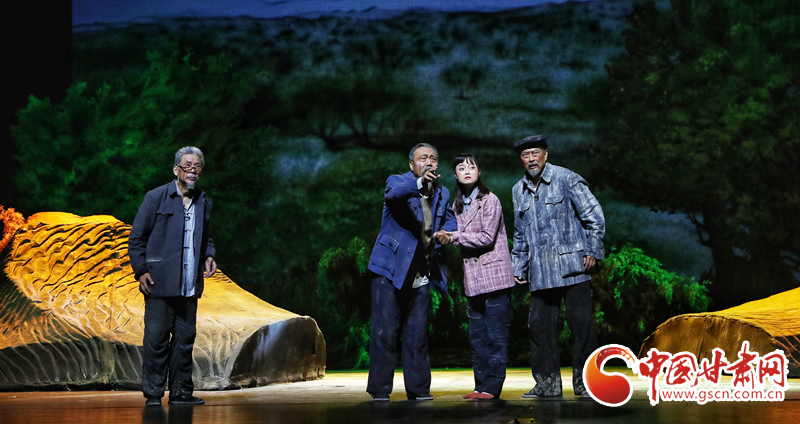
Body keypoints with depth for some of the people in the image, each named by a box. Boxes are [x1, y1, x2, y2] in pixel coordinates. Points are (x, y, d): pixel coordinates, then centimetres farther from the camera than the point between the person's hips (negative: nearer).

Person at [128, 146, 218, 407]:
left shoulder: (204, 203, 13)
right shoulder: (156, 197, 0)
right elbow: (137, 237, 0)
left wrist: (208, 256, 4)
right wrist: (140, 270, -8)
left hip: (190, 286, 5)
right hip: (159, 283, -4)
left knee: (185, 338, 7)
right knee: (156, 338, -3)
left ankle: (181, 392, 15)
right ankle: (153, 394, 5)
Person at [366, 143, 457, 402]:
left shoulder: (442, 194, 15)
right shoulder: (397, 181, -3)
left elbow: (450, 219, 21)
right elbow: (393, 194, -26)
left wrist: (446, 232, -4)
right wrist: (419, 183, -45)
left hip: (421, 276, 5)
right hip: (391, 271, -5)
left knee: (417, 334, 7)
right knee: (384, 331, -5)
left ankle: (418, 388, 14)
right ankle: (380, 389, 3)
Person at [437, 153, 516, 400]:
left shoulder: (489, 200, -7)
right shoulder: (458, 205, 15)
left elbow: (487, 237, -14)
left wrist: (454, 237, -11)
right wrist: (450, 238, 4)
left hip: (494, 275, -7)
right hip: (473, 278, 8)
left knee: (496, 335, -4)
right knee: (477, 336, 9)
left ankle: (492, 387, -2)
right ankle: (481, 385, 14)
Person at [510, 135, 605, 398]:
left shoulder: (566, 179, -2)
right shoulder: (519, 191, 15)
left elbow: (594, 215, -2)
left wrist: (593, 251, -5)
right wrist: (518, 267, 20)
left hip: (571, 266, -5)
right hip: (540, 272, 5)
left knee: (581, 323, -5)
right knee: (540, 325, 2)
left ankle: (585, 383, 5)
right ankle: (547, 384, 10)